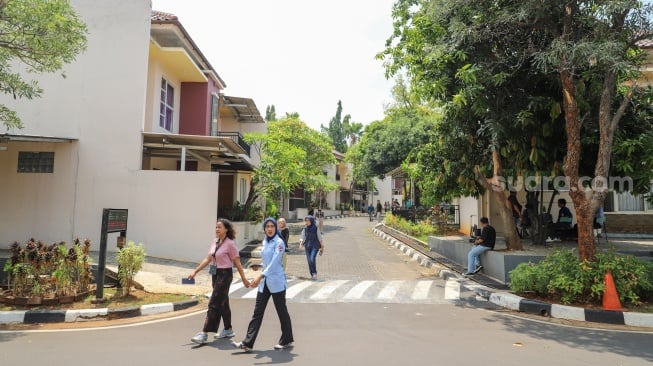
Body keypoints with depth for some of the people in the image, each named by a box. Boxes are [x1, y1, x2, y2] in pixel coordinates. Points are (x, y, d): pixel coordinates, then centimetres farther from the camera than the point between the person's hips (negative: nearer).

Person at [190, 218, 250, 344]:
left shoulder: (230, 244, -13)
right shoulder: (215, 242, 8)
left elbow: (237, 263, -10)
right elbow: (207, 259, 13)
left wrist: (244, 279, -7)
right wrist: (195, 272, 10)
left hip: (225, 275, -8)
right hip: (215, 275, 8)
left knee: (214, 304, -7)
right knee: (223, 303, 16)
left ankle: (204, 334, -2)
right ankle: (228, 330, 28)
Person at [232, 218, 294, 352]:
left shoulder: (279, 242, -14)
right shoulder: (265, 242, 9)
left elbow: (274, 262, -24)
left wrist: (260, 275, -31)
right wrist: (261, 276, 14)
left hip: (276, 282, -7)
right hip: (264, 282, 7)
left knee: (281, 311, 7)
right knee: (257, 312, 5)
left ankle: (287, 341, 23)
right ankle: (247, 343, 7)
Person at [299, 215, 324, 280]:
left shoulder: (316, 228, -5)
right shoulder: (305, 229, 3)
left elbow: (320, 238, 1)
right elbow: (302, 237, 4)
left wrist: (322, 247, 3)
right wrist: (301, 243, -17)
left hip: (315, 246, -4)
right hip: (307, 246, 4)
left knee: (312, 259, -19)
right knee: (309, 261, 4)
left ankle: (315, 273, -2)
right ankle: (312, 275, 16)